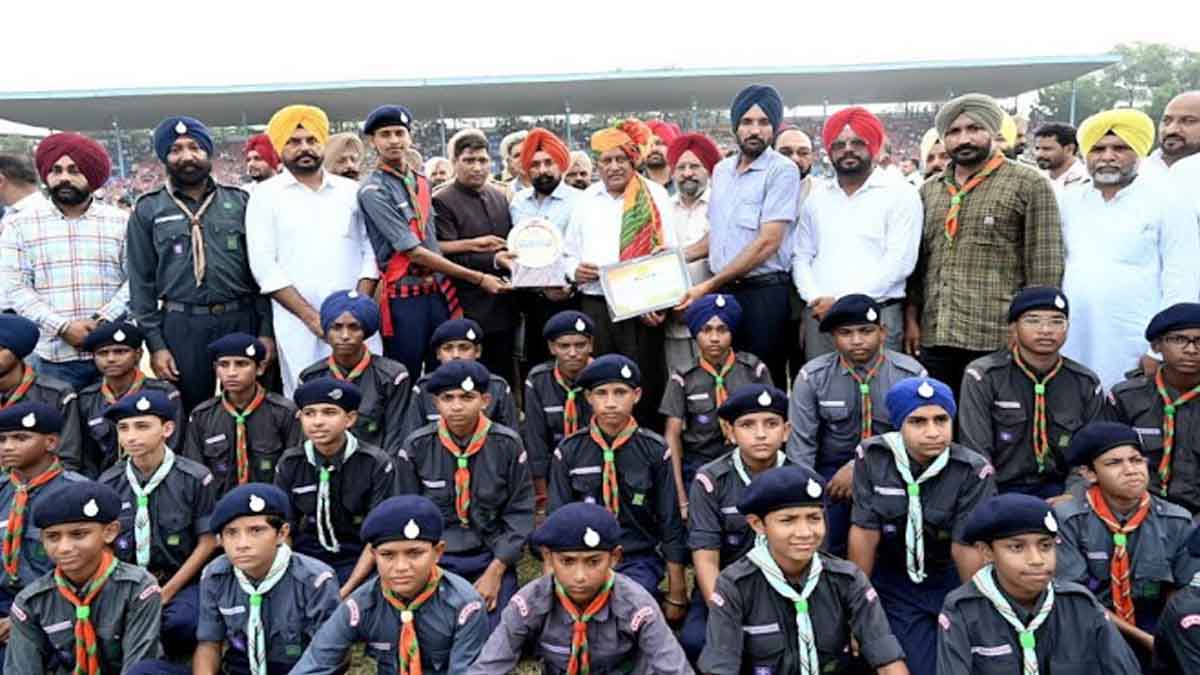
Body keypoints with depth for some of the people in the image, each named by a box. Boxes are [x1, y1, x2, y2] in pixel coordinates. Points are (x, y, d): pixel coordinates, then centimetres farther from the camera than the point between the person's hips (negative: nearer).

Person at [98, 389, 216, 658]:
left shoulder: (195, 478, -8)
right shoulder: (108, 483, 4)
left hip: (182, 582, -3)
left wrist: (167, 592, -9)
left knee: (182, 621, -34)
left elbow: (207, 541, -5)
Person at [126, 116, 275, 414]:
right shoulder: (148, 210, 4)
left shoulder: (239, 202, 5)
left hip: (241, 321, 1)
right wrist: (155, 344, -3)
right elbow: (141, 282, 4)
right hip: (182, 326, 0)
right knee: (191, 411, 9)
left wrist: (267, 330, -3)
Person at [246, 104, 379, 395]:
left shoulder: (352, 191, 13)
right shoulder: (266, 195, 6)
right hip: (298, 326, -1)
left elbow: (370, 252, 9)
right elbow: (264, 266, -2)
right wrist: (312, 317, -10)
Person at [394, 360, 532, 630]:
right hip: (436, 557, 1)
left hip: (493, 557, -1)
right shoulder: (417, 446, -4)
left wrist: (495, 572, -9)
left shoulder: (508, 444, -6)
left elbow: (520, 513, -2)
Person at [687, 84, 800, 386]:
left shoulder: (782, 170, -8)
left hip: (764, 292, -6)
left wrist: (709, 286, -14)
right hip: (722, 291, 6)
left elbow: (768, 243, -15)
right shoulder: (721, 170, 13)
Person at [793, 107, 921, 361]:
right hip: (819, 315, 4)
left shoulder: (901, 193, 0)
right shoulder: (816, 196, 15)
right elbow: (801, 256, 14)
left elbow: (899, 261, -9)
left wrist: (841, 301, -12)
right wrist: (815, 299, -5)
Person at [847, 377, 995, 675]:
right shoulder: (872, 456, -14)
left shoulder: (973, 470, -18)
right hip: (894, 583, 0)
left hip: (953, 580, 0)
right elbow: (864, 532, -11)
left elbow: (966, 547, -15)